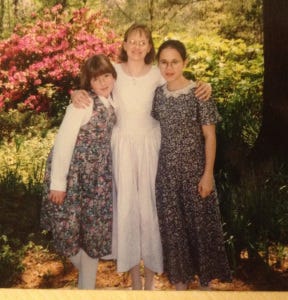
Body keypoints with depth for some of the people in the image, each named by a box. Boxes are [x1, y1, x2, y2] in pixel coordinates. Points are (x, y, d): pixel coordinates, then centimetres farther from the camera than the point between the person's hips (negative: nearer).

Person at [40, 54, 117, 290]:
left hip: (98, 173, 7)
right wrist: (58, 182, -20)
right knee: (71, 226, 3)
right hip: (75, 171, -7)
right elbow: (63, 141, -20)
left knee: (94, 228, 12)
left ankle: (87, 287, 29)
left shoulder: (111, 100, 2)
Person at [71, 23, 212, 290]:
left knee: (149, 202, 1)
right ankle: (134, 270, 18)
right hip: (122, 143, 0)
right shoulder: (115, 70, 0)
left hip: (149, 142, 0)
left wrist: (203, 86, -8)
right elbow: (92, 88, 9)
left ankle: (150, 271, 17)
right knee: (126, 203, 3)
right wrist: (76, 94, -14)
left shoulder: (157, 74, 1)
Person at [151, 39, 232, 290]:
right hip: (167, 169, 4)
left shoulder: (198, 93, -10)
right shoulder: (158, 94, 3)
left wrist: (208, 174, -12)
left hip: (194, 168, -4)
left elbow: (210, 136, -8)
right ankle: (180, 278, 29)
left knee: (200, 222, 7)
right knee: (172, 223, 11)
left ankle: (204, 278, 27)